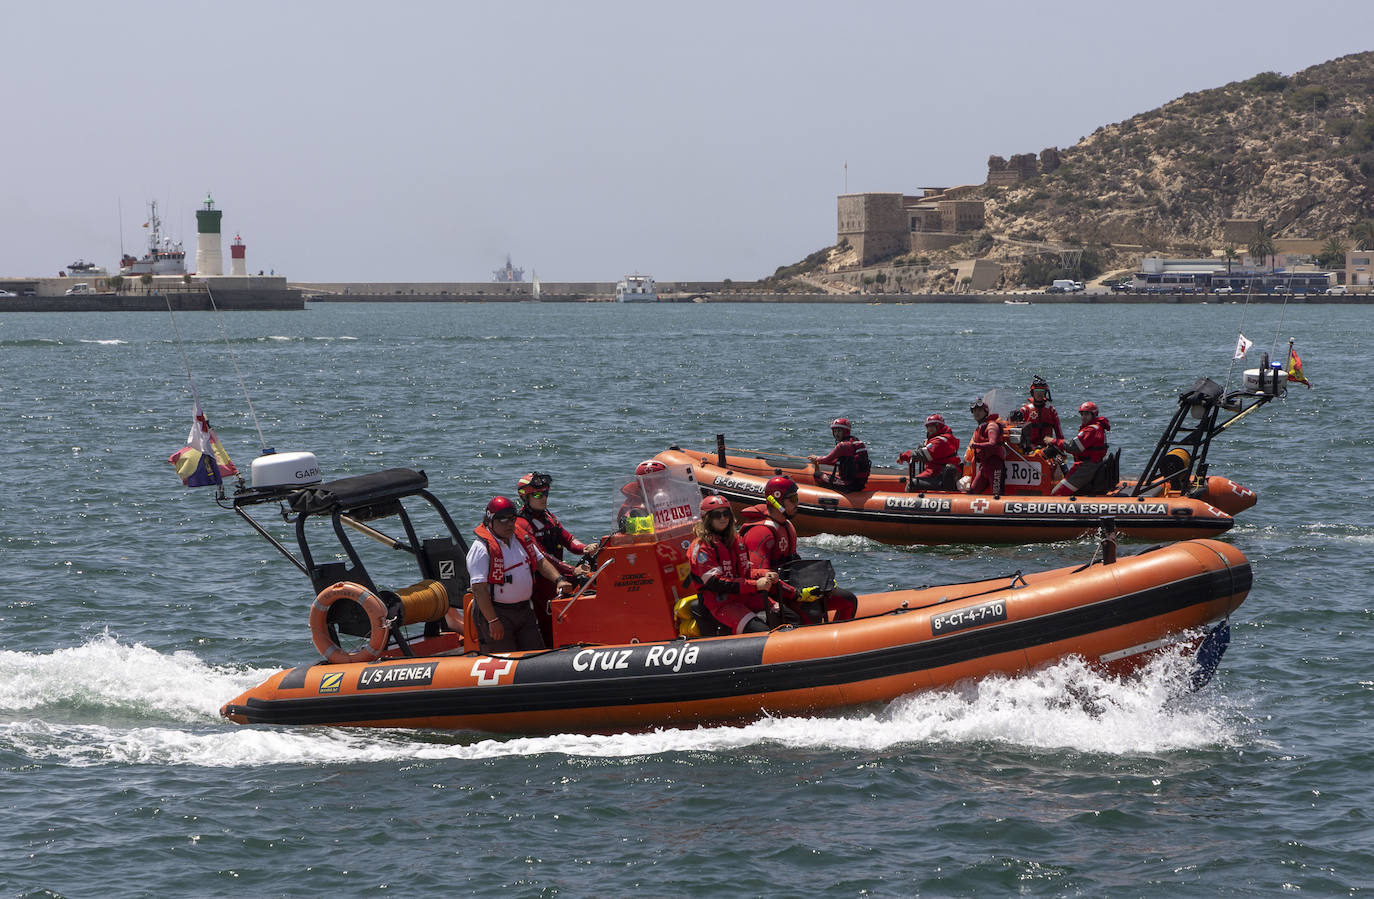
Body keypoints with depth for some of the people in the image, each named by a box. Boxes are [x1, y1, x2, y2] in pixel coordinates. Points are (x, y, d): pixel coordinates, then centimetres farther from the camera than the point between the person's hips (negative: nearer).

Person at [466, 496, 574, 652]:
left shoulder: (522, 539, 10)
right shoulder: (481, 548, -14)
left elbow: (541, 562, 17)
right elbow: (479, 588, -19)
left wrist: (559, 579, -3)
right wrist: (493, 621, -23)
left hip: (525, 610, 7)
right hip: (495, 613, -7)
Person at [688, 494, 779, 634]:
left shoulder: (735, 539, 16)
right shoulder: (701, 546, -9)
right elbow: (715, 583, -18)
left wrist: (765, 576, -5)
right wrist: (755, 585, -22)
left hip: (745, 596, 8)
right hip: (720, 604, -8)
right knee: (762, 632, -29)